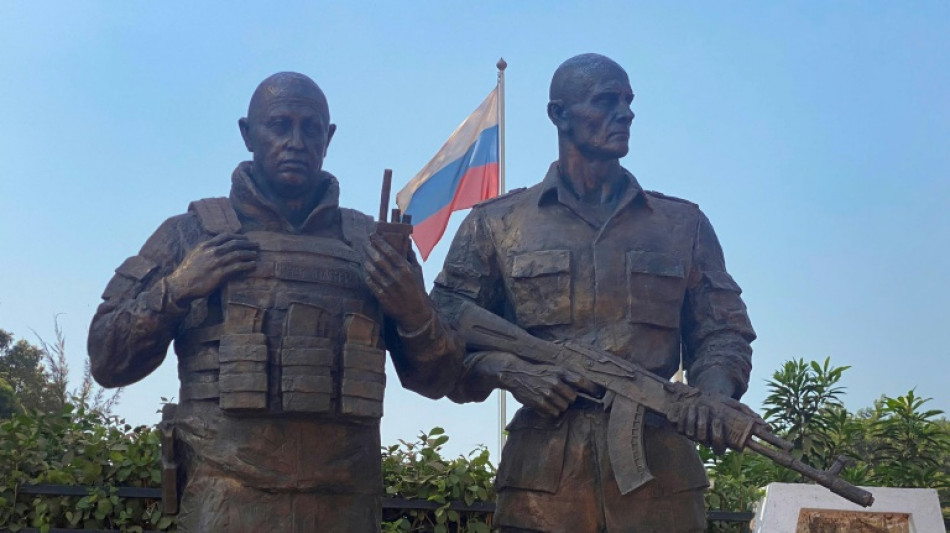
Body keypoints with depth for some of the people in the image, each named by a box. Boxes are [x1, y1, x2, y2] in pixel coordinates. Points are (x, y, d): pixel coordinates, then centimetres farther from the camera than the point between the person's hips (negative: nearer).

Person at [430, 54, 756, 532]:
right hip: (543, 475, -1)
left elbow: (722, 332, 15)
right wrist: (507, 371, -12)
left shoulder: (683, 224, 14)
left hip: (662, 473, 2)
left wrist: (714, 393, -7)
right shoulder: (496, 224, 8)